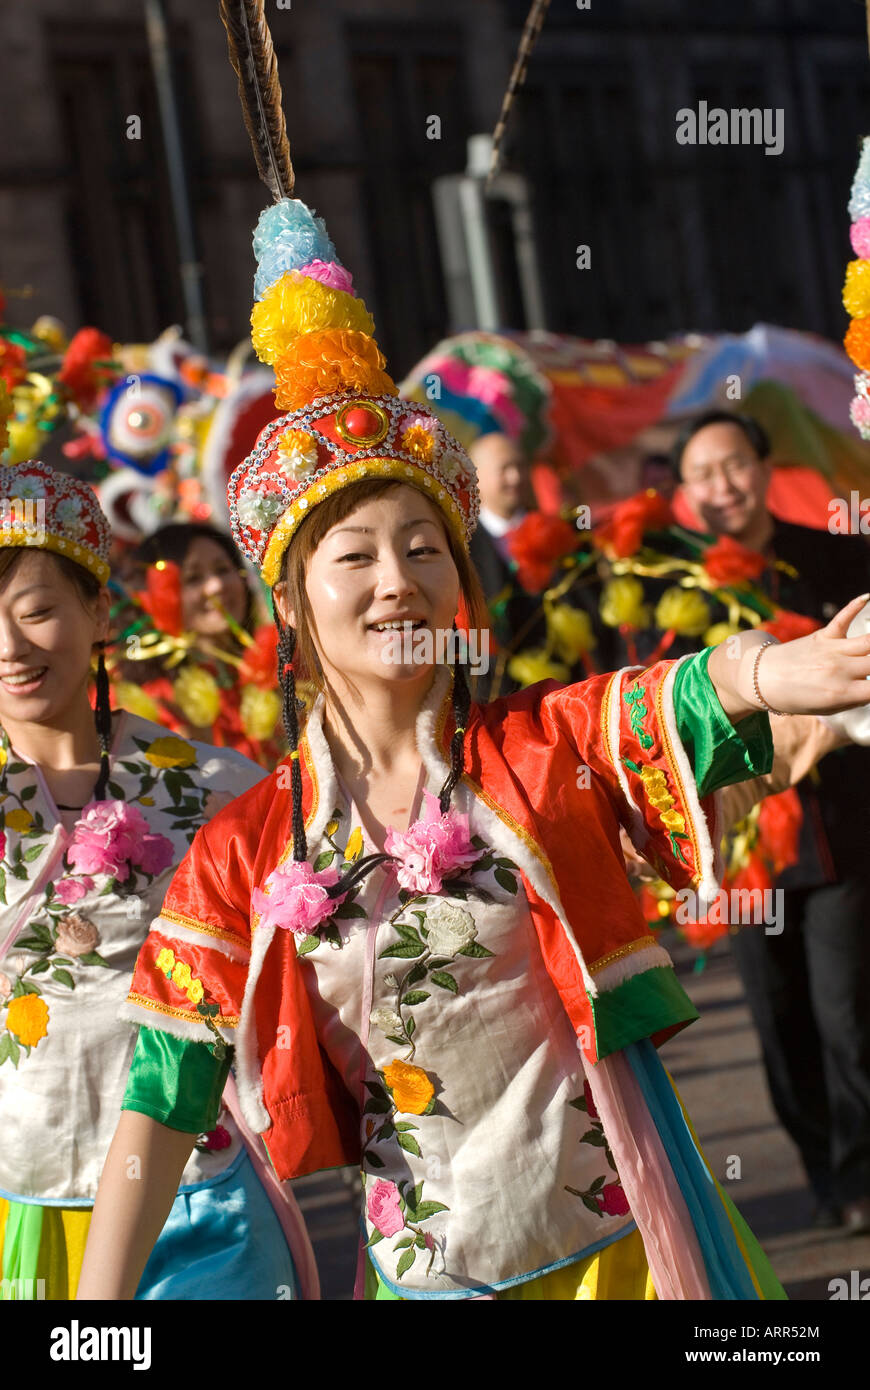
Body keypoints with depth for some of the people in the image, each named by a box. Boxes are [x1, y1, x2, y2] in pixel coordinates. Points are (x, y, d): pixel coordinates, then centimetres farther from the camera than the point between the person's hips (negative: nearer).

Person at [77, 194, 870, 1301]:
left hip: (622, 1246, -1)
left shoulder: (556, 747, -6)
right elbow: (162, 1097, -2)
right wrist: (96, 1314, -9)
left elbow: (689, 698, -28)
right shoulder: (246, 852, -2)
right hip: (428, 1273, 1)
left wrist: (766, 674, -51)